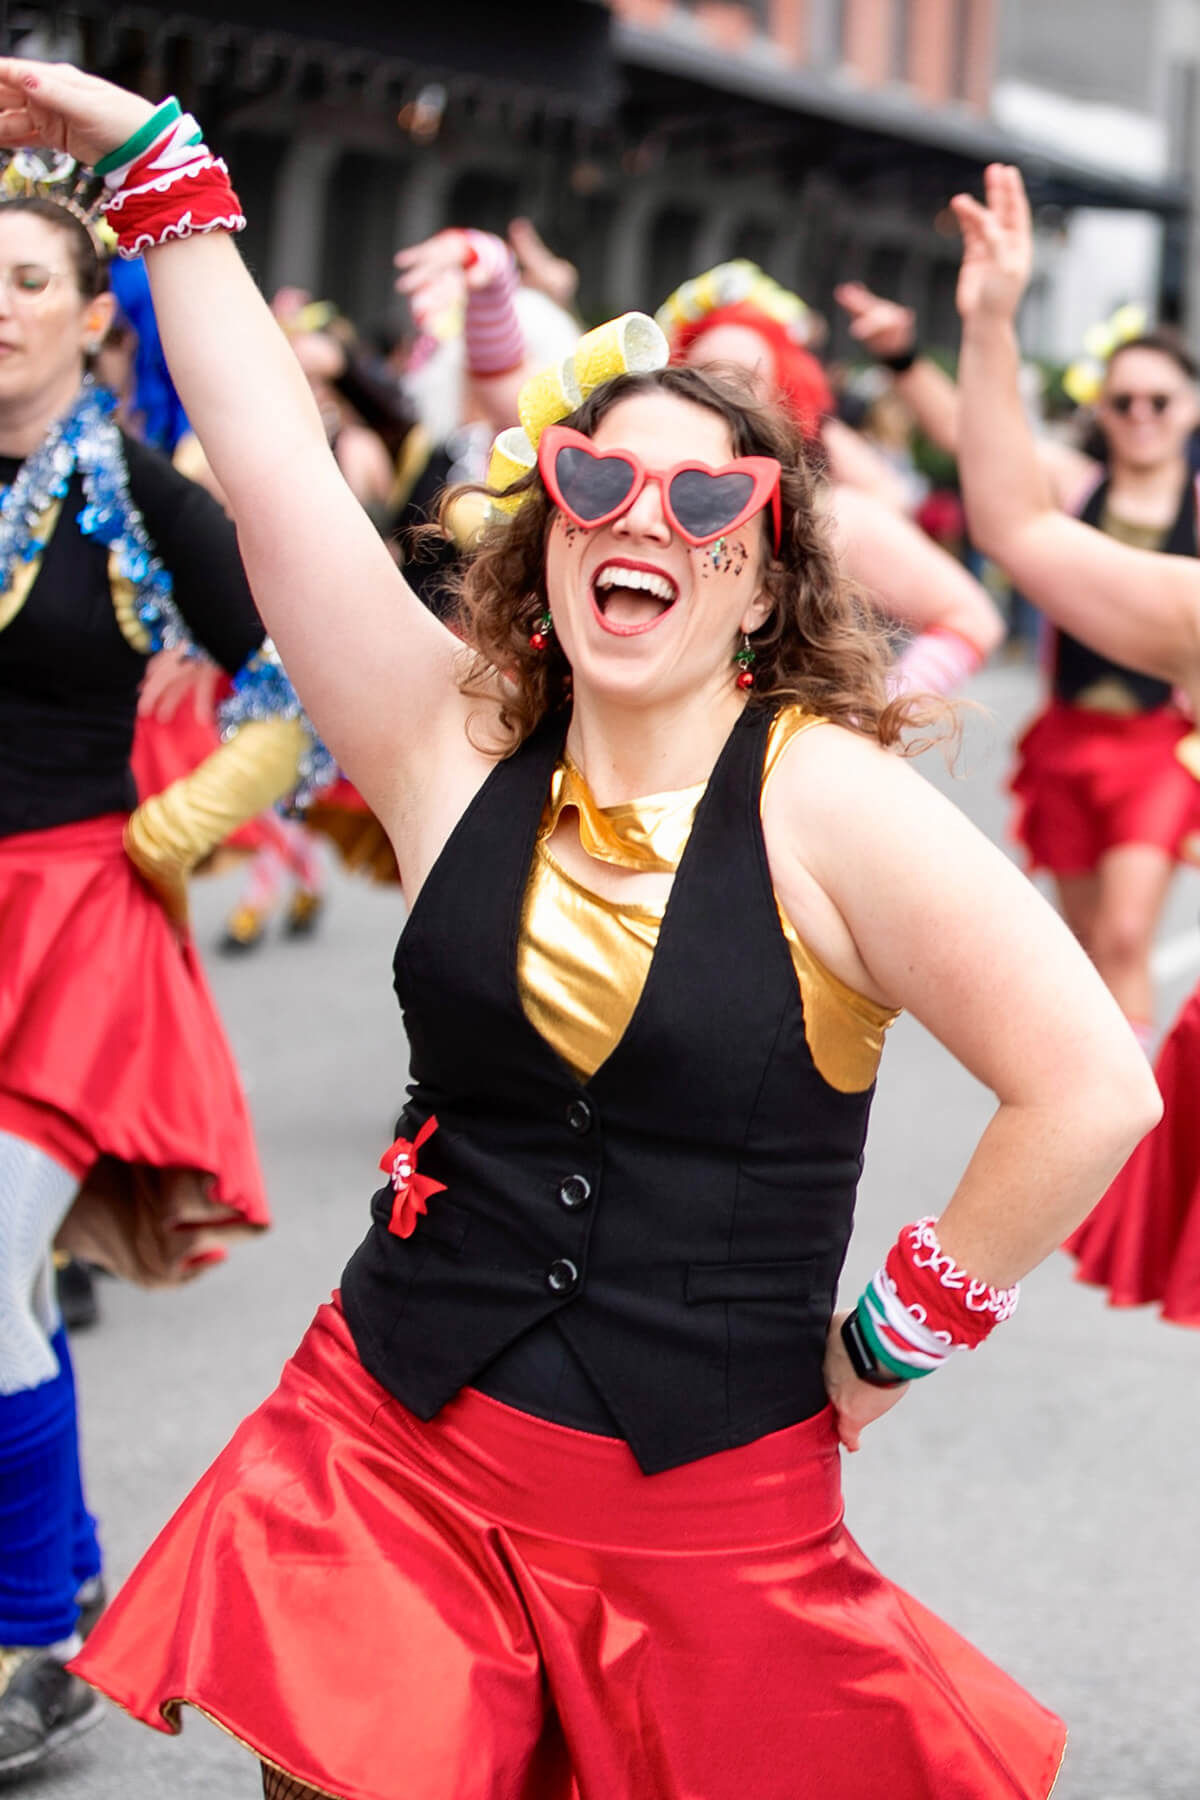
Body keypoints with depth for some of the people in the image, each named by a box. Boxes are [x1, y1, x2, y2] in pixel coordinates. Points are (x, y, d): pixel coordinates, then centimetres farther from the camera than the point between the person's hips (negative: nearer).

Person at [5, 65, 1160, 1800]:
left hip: (705, 1510, -3)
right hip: (397, 1449, 3)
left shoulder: (830, 801, -12)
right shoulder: (459, 748, 0)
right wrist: (161, 166, 0)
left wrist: (895, 1336, -8)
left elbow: (1091, 1091, -15)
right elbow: (276, 471, -3)